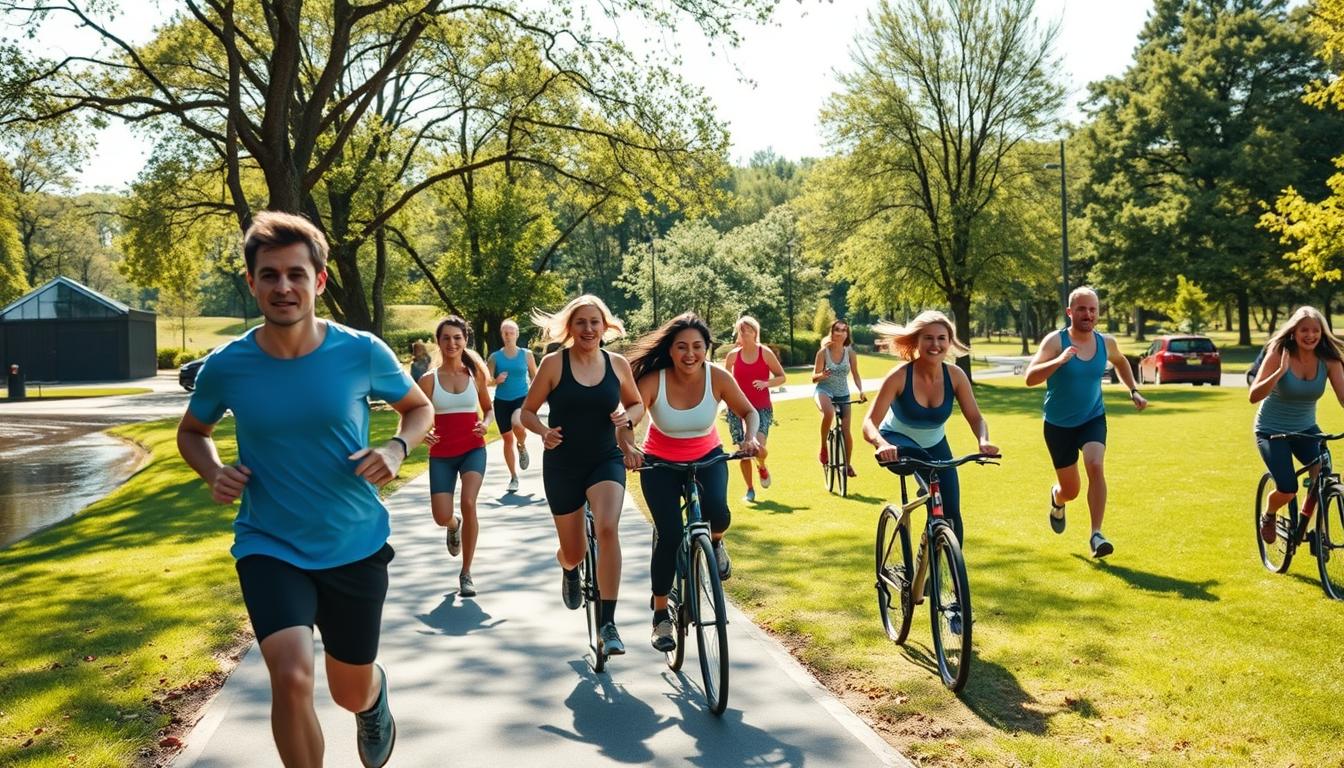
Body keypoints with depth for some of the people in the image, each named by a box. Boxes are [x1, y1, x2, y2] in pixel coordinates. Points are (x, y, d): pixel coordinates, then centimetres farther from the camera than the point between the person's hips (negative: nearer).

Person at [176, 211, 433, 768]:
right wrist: (214, 473, -11)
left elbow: (419, 409, 5)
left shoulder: (362, 353, -13)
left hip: (356, 546, 1)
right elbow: (191, 433, 10)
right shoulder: (226, 367, -11)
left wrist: (397, 449, -16)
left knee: (351, 693, 16)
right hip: (269, 546, -1)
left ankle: (375, 697, 56)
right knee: (292, 677, -24)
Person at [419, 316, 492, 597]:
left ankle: (466, 573, -6)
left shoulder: (475, 374, 1)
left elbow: (488, 408, 14)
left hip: (473, 449, 0)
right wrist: (424, 433, -19)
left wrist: (485, 424, -7)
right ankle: (455, 526, 39)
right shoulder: (429, 379, -2)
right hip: (441, 454, 1)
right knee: (442, 517, -5)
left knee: (469, 503, -22)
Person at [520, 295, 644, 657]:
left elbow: (637, 404, 14)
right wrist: (544, 432, -21)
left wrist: (628, 417, -8)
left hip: (606, 460, 0)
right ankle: (570, 570, 51)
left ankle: (607, 622, -20)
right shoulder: (553, 363, -7)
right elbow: (527, 411, -1)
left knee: (608, 528, -27)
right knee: (574, 552, 10)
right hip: (562, 465, 0)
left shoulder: (618, 364, -1)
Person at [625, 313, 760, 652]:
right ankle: (661, 617, 8)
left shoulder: (718, 377, -20)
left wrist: (750, 437, -29)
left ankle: (715, 543, 12)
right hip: (660, 462, -1)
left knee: (717, 512, -28)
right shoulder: (653, 381, -25)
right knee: (669, 536, -11)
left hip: (707, 456, 1)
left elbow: (749, 412, -9)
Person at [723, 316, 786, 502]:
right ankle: (750, 489, 18)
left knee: (759, 448, -18)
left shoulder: (765, 352, -3)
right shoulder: (733, 355, 3)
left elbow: (782, 377, 0)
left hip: (761, 409, -2)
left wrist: (766, 383, -17)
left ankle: (762, 467, 19)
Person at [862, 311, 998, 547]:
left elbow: (975, 417, -13)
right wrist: (882, 444, -53)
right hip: (899, 443, -3)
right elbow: (870, 423, -31)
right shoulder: (900, 376, -27)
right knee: (918, 457, -40)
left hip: (935, 446, 3)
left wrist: (983, 441, -35)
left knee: (951, 514, -4)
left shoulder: (955, 375, -18)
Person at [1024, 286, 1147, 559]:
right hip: (1059, 424, -2)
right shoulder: (1055, 341, -16)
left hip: (1093, 419, 2)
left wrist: (1133, 391, 13)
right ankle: (1056, 498, 47)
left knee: (1096, 467, -26)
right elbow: (1030, 378, -29)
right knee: (1070, 490, 8)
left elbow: (1120, 362, 22)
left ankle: (1096, 535, -19)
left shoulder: (1106, 343, -3)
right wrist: (1058, 361, -42)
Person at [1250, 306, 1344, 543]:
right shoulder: (1278, 354, -18)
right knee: (1287, 490, -18)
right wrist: (1281, 371, -37)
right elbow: (1254, 396, -25)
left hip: (1306, 429, 3)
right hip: (1272, 430, -3)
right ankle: (1268, 517, 18)